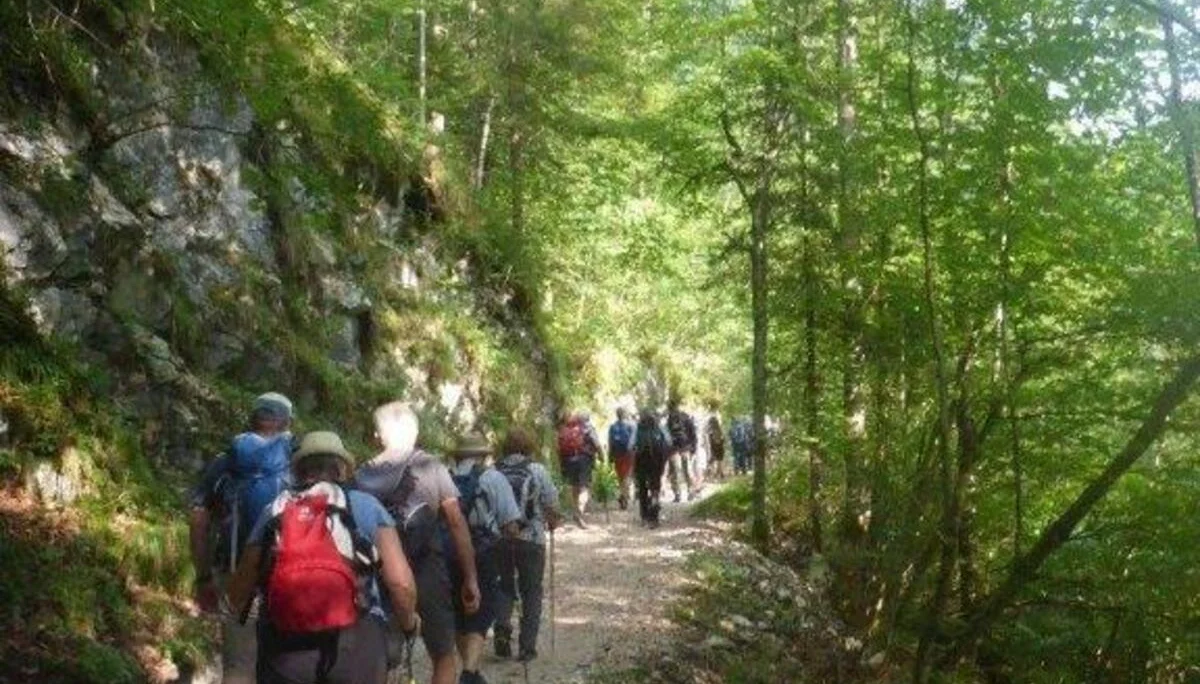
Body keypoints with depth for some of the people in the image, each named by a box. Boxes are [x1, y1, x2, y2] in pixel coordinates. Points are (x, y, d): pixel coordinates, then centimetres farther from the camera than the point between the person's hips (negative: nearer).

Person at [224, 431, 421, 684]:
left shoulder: (272, 513, 13)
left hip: (285, 649, 2)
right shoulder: (366, 507, 8)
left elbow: (237, 596, 11)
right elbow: (401, 583, -1)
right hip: (354, 642, -2)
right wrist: (409, 623, 18)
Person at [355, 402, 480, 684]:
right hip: (428, 575, -2)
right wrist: (470, 578, -1)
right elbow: (457, 524, -5)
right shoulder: (432, 468, -2)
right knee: (444, 660, 12)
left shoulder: (363, 475, 2)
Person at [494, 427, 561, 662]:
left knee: (505, 587, 19)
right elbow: (551, 504, -4)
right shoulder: (538, 471, -7)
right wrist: (553, 521, 17)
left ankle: (502, 629, 0)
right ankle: (527, 646, 10)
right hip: (531, 539, -2)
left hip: (498, 539, 2)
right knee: (531, 592, 10)